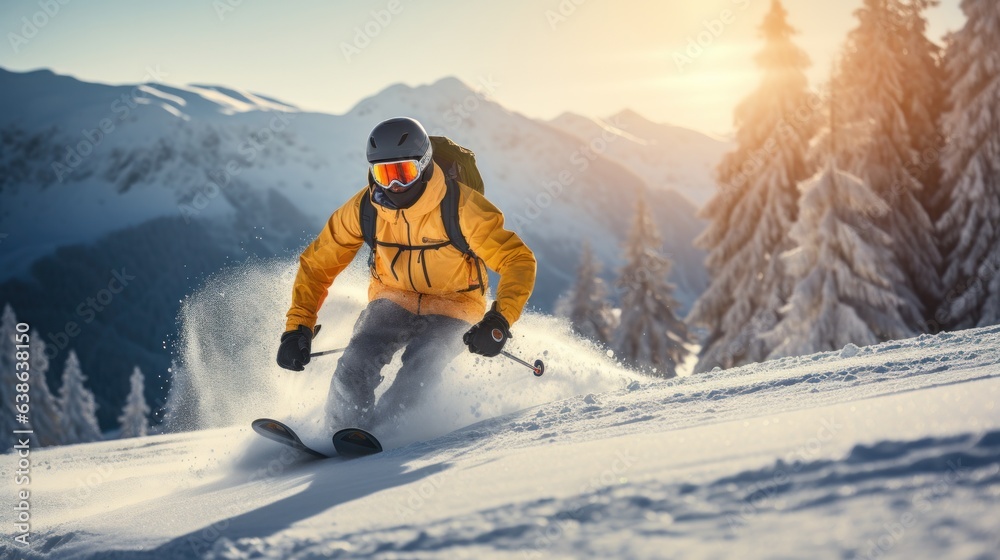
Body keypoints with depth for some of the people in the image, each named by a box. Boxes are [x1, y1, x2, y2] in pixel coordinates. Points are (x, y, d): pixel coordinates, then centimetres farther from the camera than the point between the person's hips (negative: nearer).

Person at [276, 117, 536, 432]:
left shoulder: (461, 206, -24)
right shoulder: (363, 209, -14)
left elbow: (518, 260, -23)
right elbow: (317, 264, -3)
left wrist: (499, 321, -37)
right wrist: (298, 328, -14)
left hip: (452, 309, -2)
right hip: (393, 300, 3)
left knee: (420, 368, -31)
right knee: (358, 362, -25)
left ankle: (370, 430, -16)